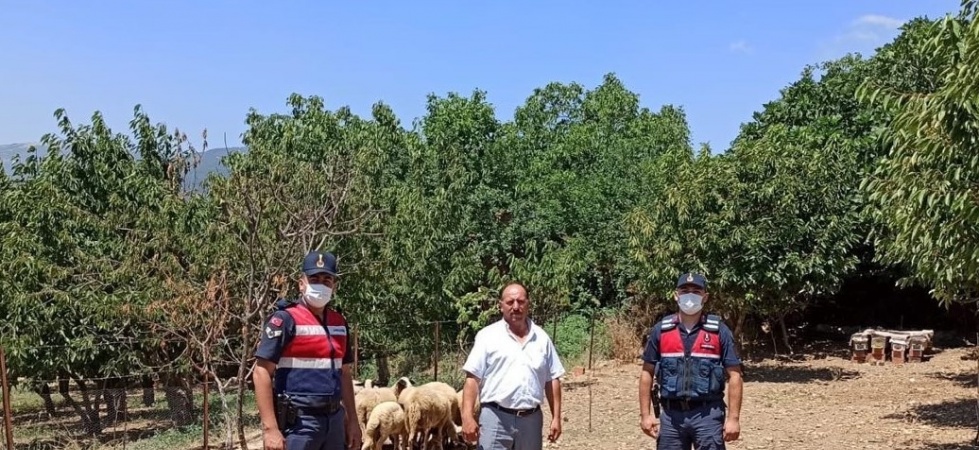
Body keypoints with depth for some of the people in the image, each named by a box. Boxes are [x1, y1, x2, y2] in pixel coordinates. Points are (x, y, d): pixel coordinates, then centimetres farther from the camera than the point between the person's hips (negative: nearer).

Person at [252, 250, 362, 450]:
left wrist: (352, 420, 15)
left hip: (334, 419, 7)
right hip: (298, 422, -7)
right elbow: (261, 373, -14)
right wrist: (270, 428, -20)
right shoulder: (285, 319, -9)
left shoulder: (339, 322, 12)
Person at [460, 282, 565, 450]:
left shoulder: (542, 338, 8)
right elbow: (472, 378, -6)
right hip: (496, 418, -4)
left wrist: (556, 417, 7)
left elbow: (552, 380, 11)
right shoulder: (488, 336, -2)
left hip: (531, 419, 4)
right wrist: (467, 416, -14)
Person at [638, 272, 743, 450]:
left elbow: (734, 375, -2)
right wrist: (645, 414, 1)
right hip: (671, 415, 2)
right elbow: (647, 373, 7)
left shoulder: (719, 331, -2)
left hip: (708, 415, -2)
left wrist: (733, 418, -8)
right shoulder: (661, 330, 4)